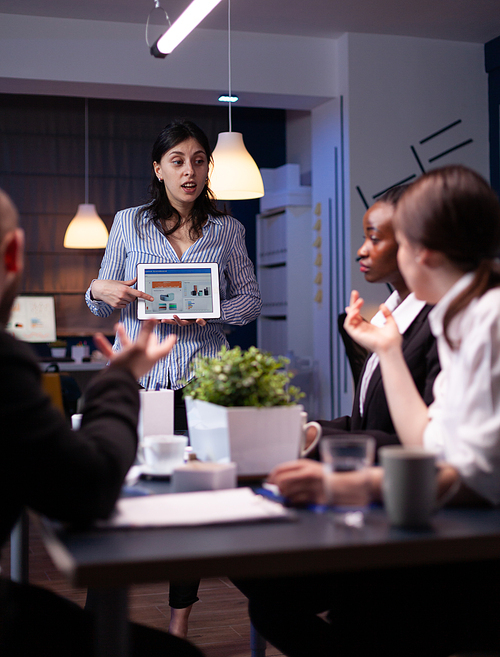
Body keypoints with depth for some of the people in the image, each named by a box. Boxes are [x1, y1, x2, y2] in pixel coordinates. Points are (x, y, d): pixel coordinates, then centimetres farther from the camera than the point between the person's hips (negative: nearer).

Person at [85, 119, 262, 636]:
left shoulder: (227, 230, 8)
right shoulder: (128, 224, 6)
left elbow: (250, 299, 9)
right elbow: (104, 303, 11)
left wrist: (208, 313, -10)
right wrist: (100, 289, -13)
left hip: (200, 378, 1)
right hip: (137, 375, 0)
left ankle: (180, 622, 17)